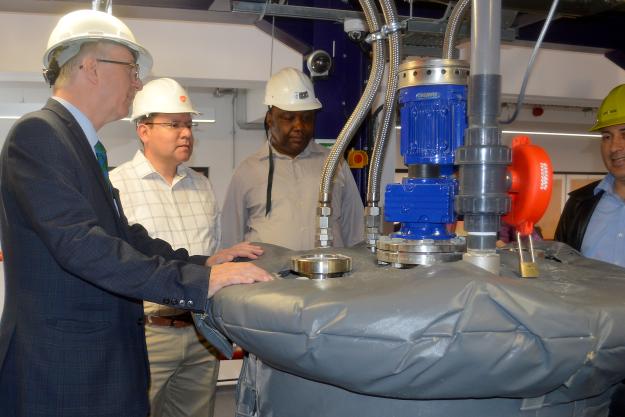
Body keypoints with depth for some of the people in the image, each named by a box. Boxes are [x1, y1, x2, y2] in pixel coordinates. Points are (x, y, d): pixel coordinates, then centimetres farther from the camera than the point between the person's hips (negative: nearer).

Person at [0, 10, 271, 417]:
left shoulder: (79, 142, 15)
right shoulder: (37, 133, -15)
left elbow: (126, 238, 12)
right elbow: (78, 243, -26)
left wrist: (207, 263, 0)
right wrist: (197, 281, -28)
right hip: (61, 370, -9)